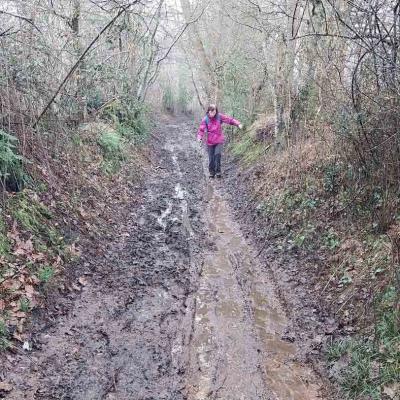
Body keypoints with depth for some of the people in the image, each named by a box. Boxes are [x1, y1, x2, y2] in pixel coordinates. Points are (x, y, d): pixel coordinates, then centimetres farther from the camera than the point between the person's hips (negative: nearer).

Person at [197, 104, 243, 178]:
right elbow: (201, 129, -9)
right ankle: (212, 172, 22)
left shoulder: (219, 116, -3)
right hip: (210, 141, 0)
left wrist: (238, 124, -15)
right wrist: (199, 137, -26)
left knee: (218, 154, -19)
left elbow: (229, 119, -3)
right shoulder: (205, 119, -5)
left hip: (219, 140, 0)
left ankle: (218, 171, -4)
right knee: (211, 158, 3)